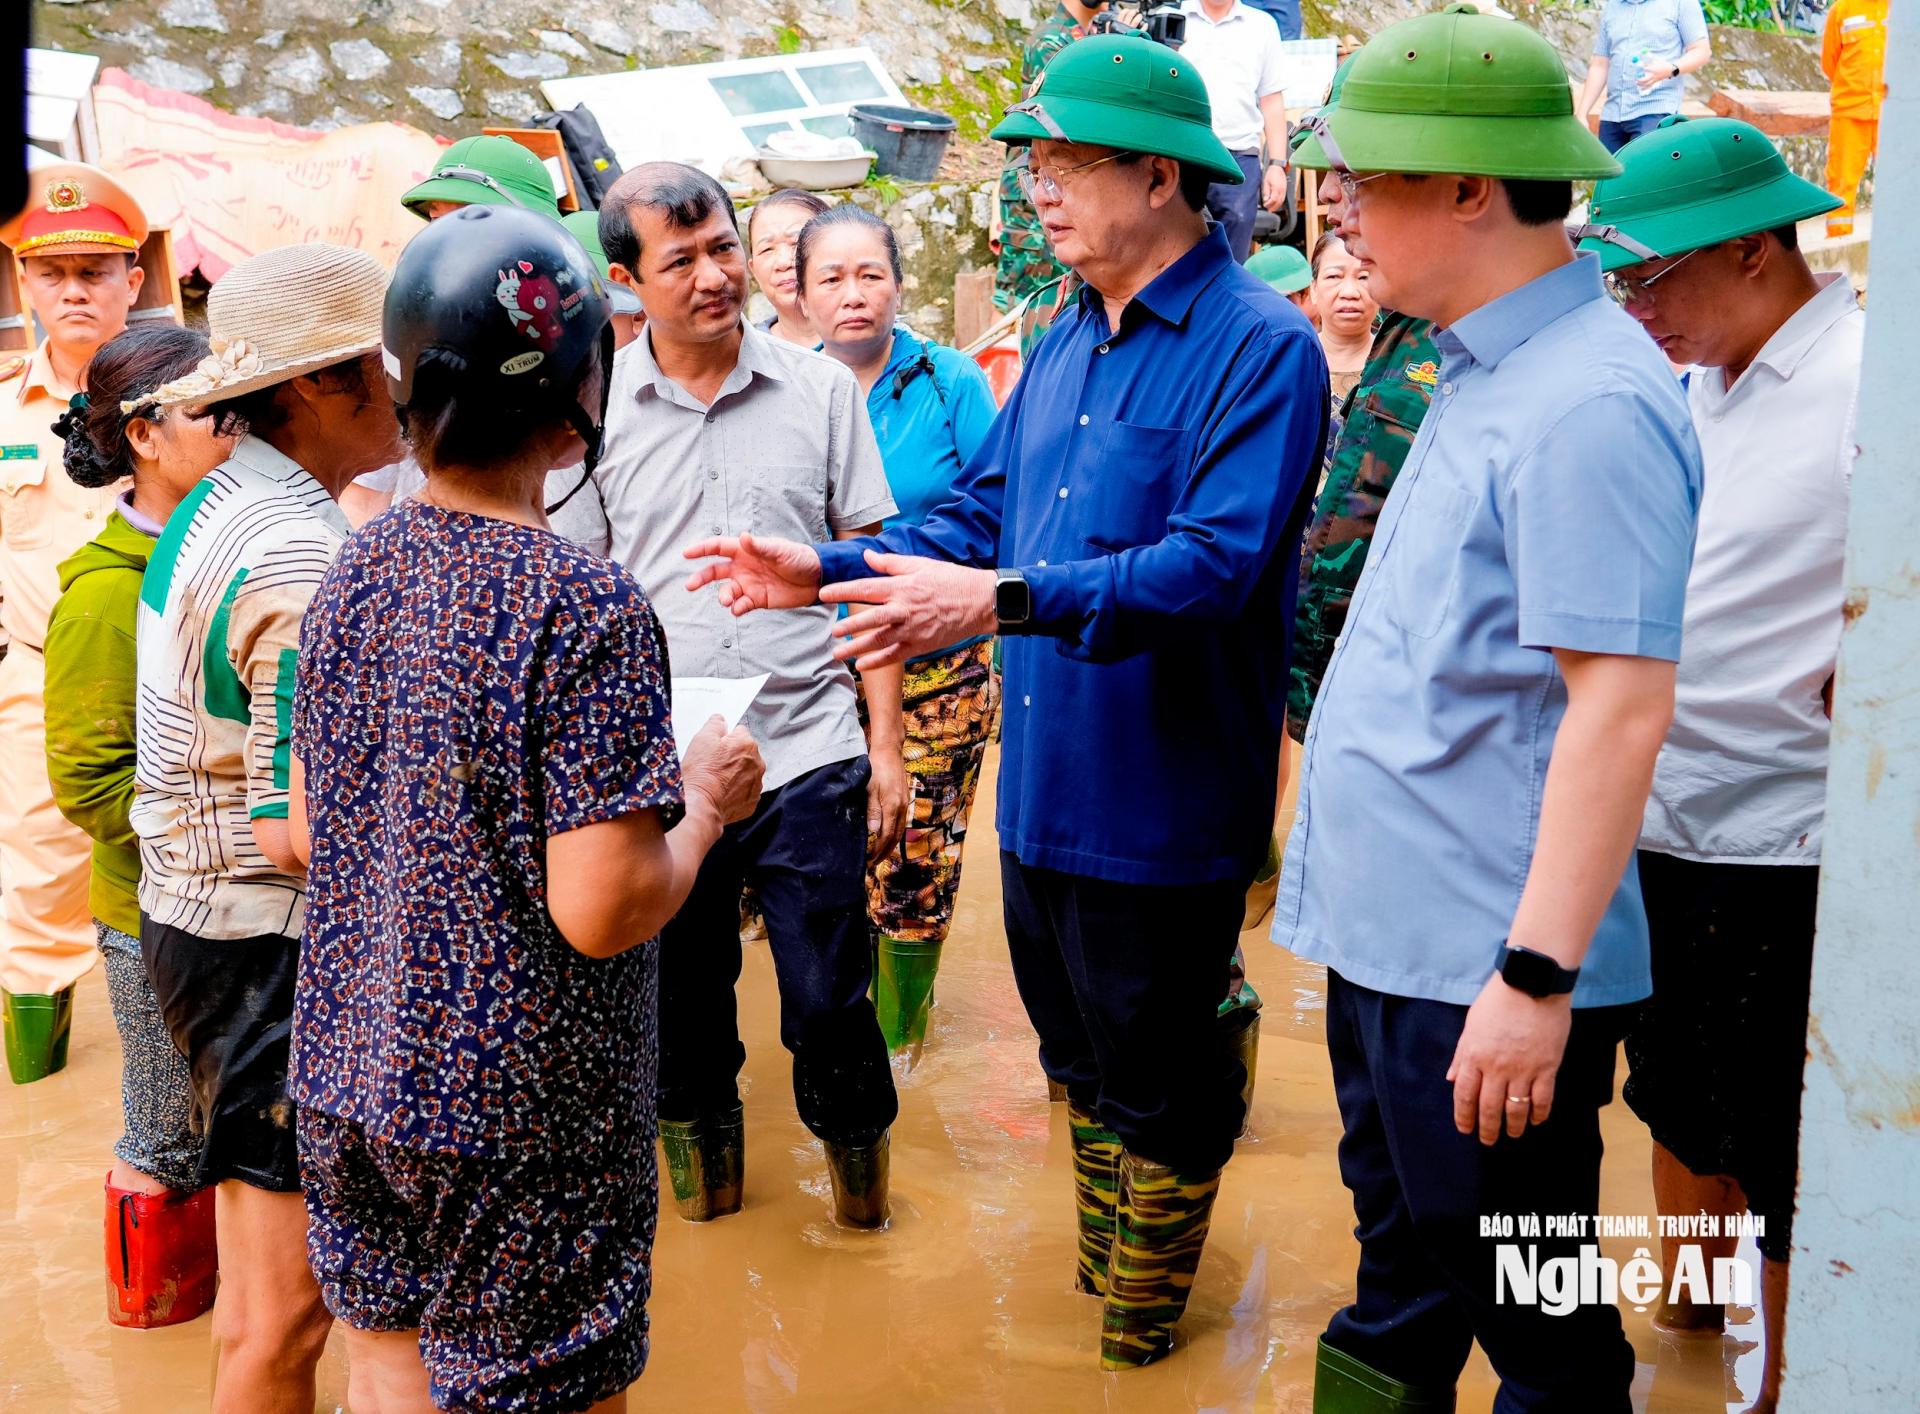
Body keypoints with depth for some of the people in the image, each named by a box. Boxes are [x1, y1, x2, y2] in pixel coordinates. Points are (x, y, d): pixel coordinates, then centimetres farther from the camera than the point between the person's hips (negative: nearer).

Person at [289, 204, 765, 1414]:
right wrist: (706, 800, -7)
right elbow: (602, 910, -23)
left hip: (348, 1074, 7)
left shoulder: (354, 575, 1)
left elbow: (307, 836, 9)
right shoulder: (586, 608, -21)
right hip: (519, 1111, -6)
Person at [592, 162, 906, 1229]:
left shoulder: (820, 389, 1)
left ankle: (864, 1192, 30)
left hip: (809, 754, -1)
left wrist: (887, 743, 2)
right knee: (683, 1010, 14)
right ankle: (705, 1173, 38)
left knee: (830, 1009, 4)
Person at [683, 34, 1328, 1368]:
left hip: (1160, 801, -8)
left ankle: (1141, 1335, 30)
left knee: (1161, 1087, 9)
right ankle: (1097, 1285, 43)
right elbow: (983, 510, 15)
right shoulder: (1069, 340, 10)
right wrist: (829, 571, 4)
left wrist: (1005, 600, -36)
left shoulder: (1260, 346, -16)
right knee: (1077, 1054, 23)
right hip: (1044, 787, 8)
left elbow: (1215, 561, -28)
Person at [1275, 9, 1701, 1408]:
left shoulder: (1588, 403, -20)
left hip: (1492, 975, -10)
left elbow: (1622, 703, -24)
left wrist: (1539, 975, -25)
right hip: (1391, 932, 10)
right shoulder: (1484, 375, 11)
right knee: (1400, 1290, 23)